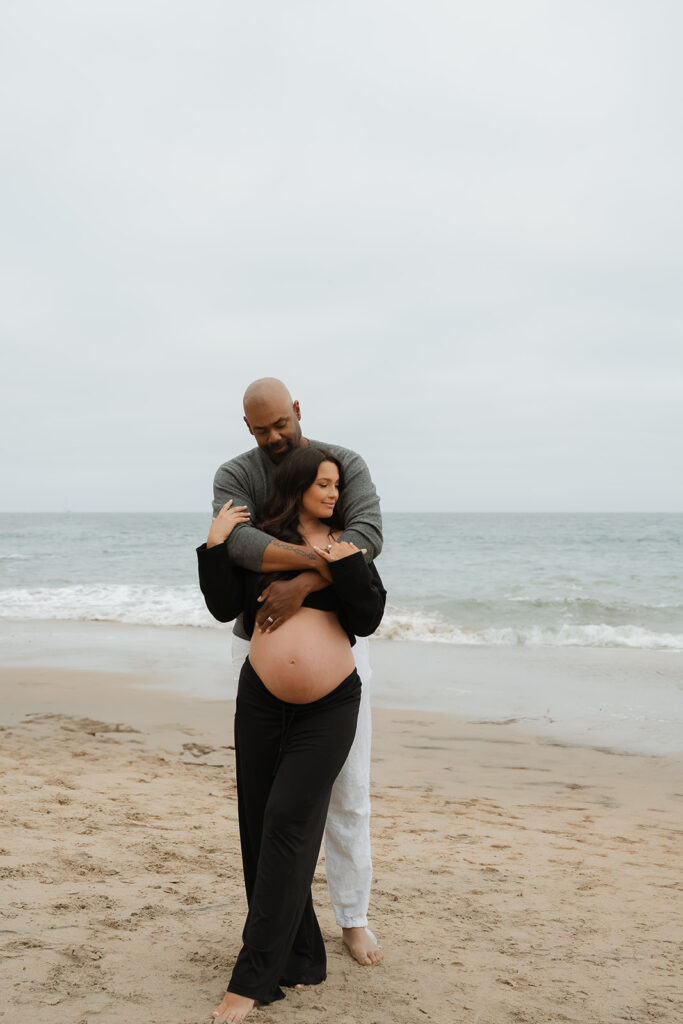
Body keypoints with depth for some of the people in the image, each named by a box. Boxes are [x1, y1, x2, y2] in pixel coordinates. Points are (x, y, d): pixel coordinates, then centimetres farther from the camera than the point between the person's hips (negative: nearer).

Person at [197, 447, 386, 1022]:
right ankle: (301, 958, 23)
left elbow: (368, 621, -3)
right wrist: (216, 545, -8)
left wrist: (349, 566, -15)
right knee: (261, 824, 7)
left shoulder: (349, 545, 4)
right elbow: (224, 607, 0)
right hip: (262, 701, 3)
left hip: (329, 709, -2)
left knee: (288, 823, -9)